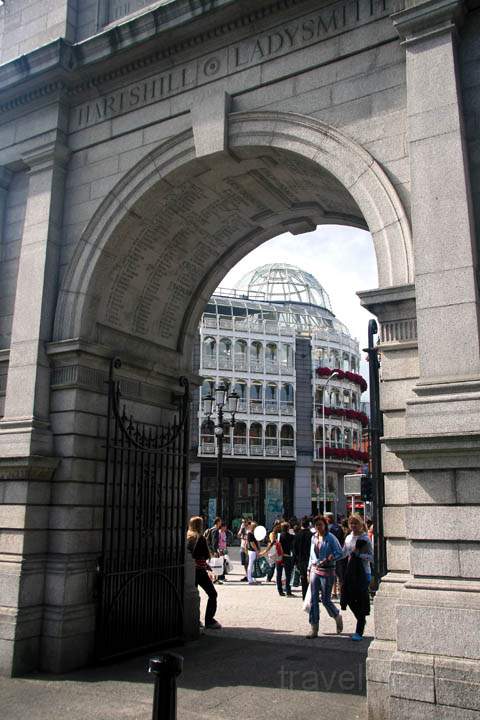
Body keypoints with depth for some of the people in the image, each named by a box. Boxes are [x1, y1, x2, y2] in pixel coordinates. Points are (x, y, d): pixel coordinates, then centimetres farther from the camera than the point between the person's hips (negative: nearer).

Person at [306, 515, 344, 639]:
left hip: (327, 571, -5)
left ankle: (338, 617, 31)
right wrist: (310, 568, 15)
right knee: (314, 599, 0)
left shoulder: (330, 538, -10)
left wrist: (327, 559, -23)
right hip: (315, 570, 5)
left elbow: (340, 553, -12)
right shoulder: (314, 538, 9)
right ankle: (314, 629, 5)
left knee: (325, 599, 1)